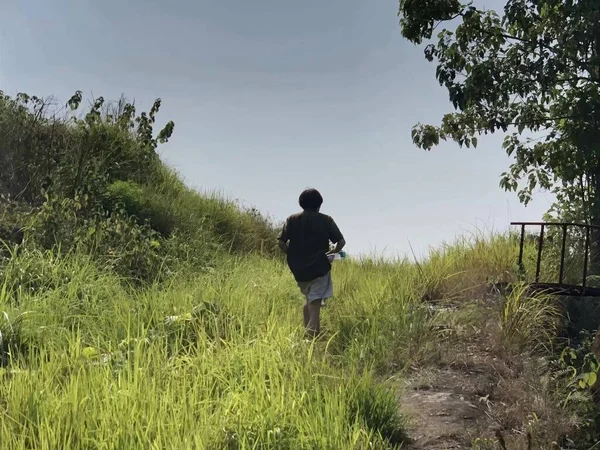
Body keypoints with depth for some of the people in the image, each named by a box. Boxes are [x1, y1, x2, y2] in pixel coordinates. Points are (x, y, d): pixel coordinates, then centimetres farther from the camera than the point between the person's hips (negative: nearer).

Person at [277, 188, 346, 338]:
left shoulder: (292, 219, 2)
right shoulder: (326, 220, -2)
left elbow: (281, 242, -3)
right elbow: (341, 241, -5)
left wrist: (292, 254, 13)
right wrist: (332, 252, 14)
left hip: (299, 269, 4)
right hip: (320, 268, -3)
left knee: (309, 300, 23)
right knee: (315, 304, -7)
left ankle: (306, 333, 22)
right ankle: (313, 336, -18)